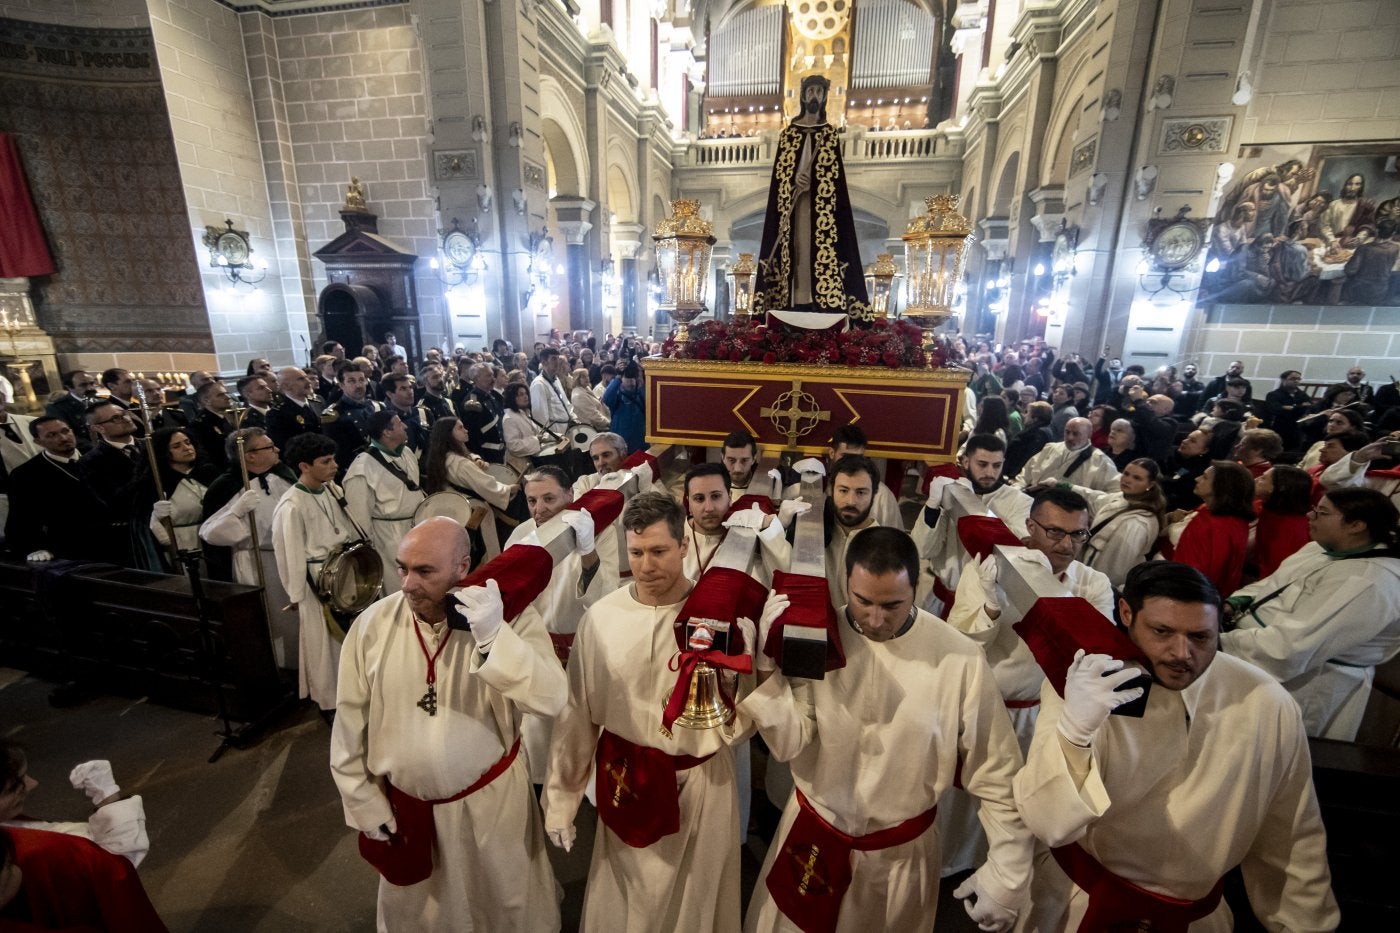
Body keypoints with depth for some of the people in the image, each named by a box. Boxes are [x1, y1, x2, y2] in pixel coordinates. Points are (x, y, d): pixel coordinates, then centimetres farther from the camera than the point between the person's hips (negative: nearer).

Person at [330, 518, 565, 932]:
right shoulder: (373, 624, -14)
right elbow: (351, 723, -3)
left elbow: (550, 699, -30)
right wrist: (365, 804, 3)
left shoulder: (509, 615, -21)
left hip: (491, 799, -1)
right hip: (403, 804, 2)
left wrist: (494, 635, -41)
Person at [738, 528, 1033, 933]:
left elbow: (995, 774, -9)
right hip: (812, 838, 1)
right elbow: (788, 744, -17)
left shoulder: (959, 658, -20)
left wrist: (1007, 876, -4)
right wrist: (769, 664, -30)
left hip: (903, 853, -1)